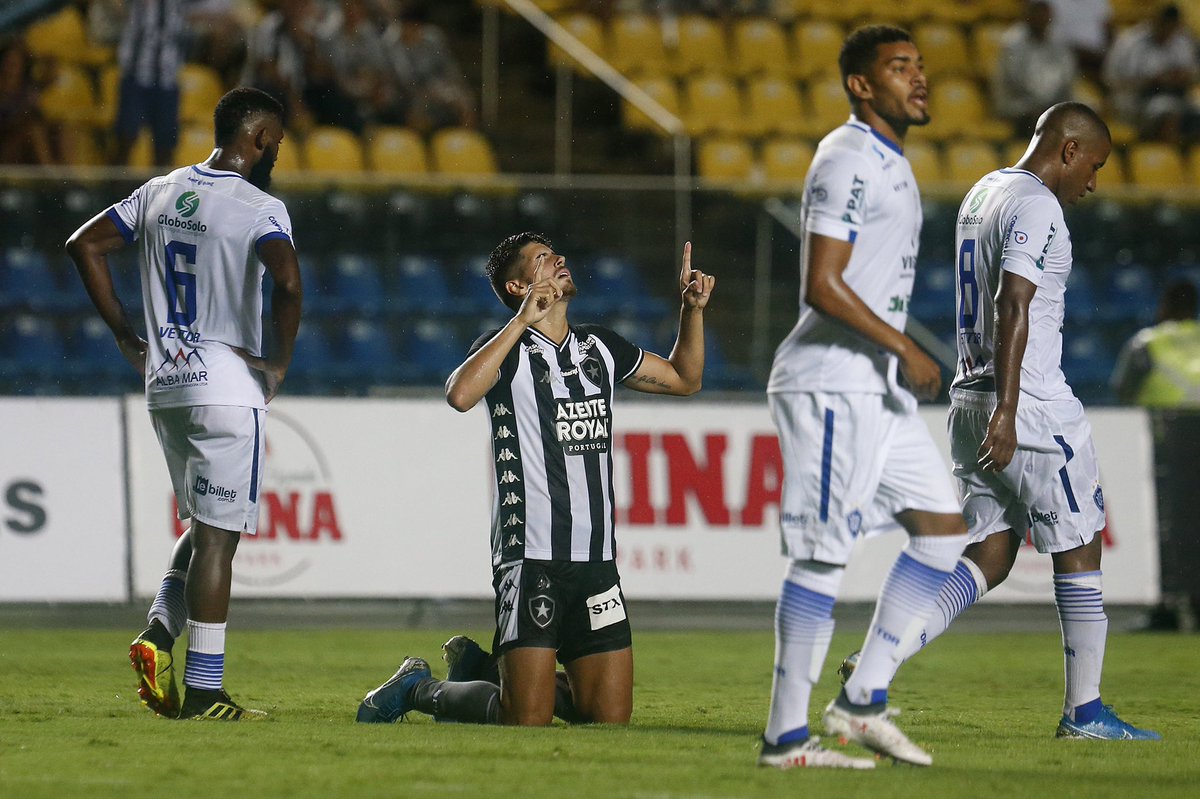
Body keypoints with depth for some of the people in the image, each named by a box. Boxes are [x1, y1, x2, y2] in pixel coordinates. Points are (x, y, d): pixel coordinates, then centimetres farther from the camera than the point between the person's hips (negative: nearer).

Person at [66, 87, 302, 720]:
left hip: (163, 384, 7)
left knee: (204, 525, 21)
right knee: (217, 537, -3)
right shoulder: (258, 209, -12)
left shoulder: (160, 192, 10)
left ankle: (159, 632, 2)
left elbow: (85, 245, 14)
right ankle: (203, 692, -2)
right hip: (227, 388, -7)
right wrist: (279, 363, -14)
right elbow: (287, 280, -28)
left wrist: (128, 338, 14)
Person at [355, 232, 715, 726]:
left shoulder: (599, 347, 16)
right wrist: (522, 321, -21)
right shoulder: (508, 348, -3)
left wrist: (693, 310, 15)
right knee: (527, 721, -11)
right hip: (531, 556, -6)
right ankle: (420, 690, 15)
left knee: (612, 717, 3)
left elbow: (683, 378, 29)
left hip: (597, 561, 6)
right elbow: (460, 394, -25)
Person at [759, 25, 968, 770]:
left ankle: (864, 701, 10)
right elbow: (821, 287, -22)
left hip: (877, 387, 10)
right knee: (823, 557, -8)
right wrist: (906, 350, -19)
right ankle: (786, 736, -5)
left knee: (944, 528, 8)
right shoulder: (847, 162, -14)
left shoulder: (889, 163, 18)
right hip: (831, 384, -10)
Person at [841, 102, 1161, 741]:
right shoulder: (1037, 208, -13)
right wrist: (1006, 411, -28)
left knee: (989, 557, 8)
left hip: (971, 397, 9)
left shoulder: (981, 195, 16)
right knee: (1079, 551, 3)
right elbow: (1012, 307, -23)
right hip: (1031, 407, -9)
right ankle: (1084, 712, 7)